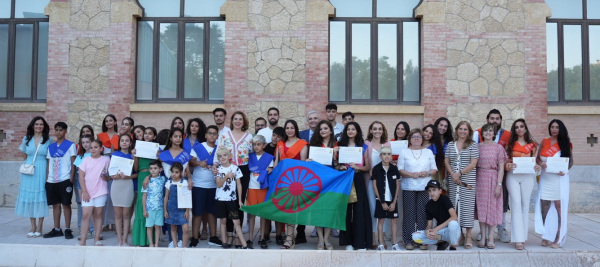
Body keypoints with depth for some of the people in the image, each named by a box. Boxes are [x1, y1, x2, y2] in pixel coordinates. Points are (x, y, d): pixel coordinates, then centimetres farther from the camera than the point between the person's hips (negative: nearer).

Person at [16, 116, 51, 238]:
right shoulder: (26, 139, 9)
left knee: (41, 197, -1)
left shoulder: (48, 140, 1)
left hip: (42, 171, -3)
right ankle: (33, 227, 14)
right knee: (29, 197, 4)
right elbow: (25, 156, 15)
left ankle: (39, 227, 7)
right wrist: (22, 173, 11)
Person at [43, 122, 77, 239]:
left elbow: (73, 163, -2)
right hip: (52, 180, 5)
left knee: (66, 204, 0)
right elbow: (49, 164, 15)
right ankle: (57, 229, 17)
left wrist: (71, 178, -9)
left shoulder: (70, 145, 0)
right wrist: (47, 178, 6)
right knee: (55, 204, 9)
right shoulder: (51, 147, 13)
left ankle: (67, 229, 6)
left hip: (65, 180, -4)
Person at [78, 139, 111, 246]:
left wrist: (107, 178, -9)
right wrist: (84, 191, -5)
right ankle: (82, 241, -1)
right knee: (86, 215, -5)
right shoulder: (86, 160, 5)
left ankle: (97, 239, 14)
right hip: (87, 192, 0)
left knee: (98, 214, 6)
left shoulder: (106, 160, 4)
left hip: (101, 191, 0)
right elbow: (81, 177, 2)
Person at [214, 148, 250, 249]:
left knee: (236, 222, -3)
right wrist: (226, 176, -22)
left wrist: (240, 200, 1)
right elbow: (218, 185, -7)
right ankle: (225, 242, 17)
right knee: (223, 221, 8)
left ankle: (244, 245, -4)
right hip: (220, 199, 1)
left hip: (232, 199, -1)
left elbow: (239, 184, 2)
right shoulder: (218, 169, 2)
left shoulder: (235, 168, -1)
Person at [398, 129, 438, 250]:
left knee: (423, 213, -1)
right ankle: (409, 240, 5)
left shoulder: (428, 152, 14)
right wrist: (411, 174, -14)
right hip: (408, 187, -1)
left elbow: (434, 168, 12)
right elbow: (400, 169, 2)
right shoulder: (404, 152, 8)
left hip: (424, 187, 1)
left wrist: (428, 173, -9)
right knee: (409, 213, -2)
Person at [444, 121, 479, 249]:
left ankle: (468, 237, 1)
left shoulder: (473, 145, 2)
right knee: (454, 205, 4)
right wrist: (452, 174, -7)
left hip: (468, 180, -3)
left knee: (467, 205, -4)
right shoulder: (450, 145, 12)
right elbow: (446, 161, 8)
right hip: (453, 180, 3)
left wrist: (459, 173, -12)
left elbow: (473, 163, -6)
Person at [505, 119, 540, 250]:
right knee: (516, 205, -8)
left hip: (528, 176, 1)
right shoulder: (510, 144, 9)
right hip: (513, 176, -1)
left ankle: (523, 237, 9)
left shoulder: (532, 144, 12)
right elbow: (505, 161, 5)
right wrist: (508, 166, -16)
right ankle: (518, 239, -9)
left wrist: (538, 167, -7)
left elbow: (535, 160, 14)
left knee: (525, 206, 3)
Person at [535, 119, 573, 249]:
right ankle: (545, 236, 10)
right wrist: (541, 163, -9)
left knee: (558, 206, -6)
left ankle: (558, 239, -1)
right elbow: (538, 158, 12)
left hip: (560, 178, -2)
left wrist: (564, 170, -13)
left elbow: (571, 160, 5)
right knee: (544, 207, 1)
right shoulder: (544, 142, 10)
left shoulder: (565, 143, 4)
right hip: (545, 178, 2)